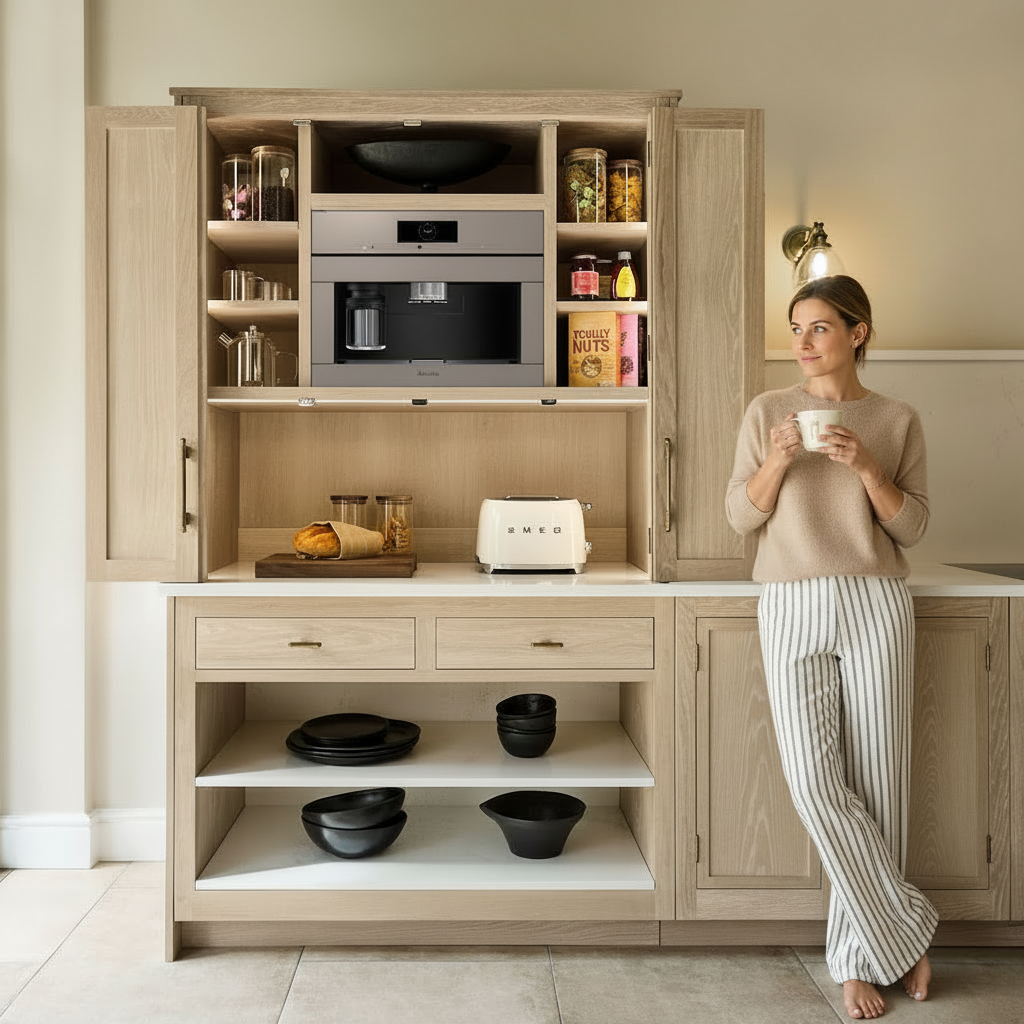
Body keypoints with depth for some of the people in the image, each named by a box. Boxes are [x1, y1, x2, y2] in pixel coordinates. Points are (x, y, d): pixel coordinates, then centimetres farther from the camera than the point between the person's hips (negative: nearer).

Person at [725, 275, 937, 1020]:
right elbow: (741, 517, 5)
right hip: (792, 610, 0)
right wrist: (778, 459, -12)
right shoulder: (768, 412, 7)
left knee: (875, 783, 3)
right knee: (816, 783, -9)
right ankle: (906, 930, 12)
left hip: (876, 606, 0)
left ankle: (861, 955, 20)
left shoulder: (897, 420, 7)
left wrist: (866, 467, -12)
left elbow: (912, 527, 3)